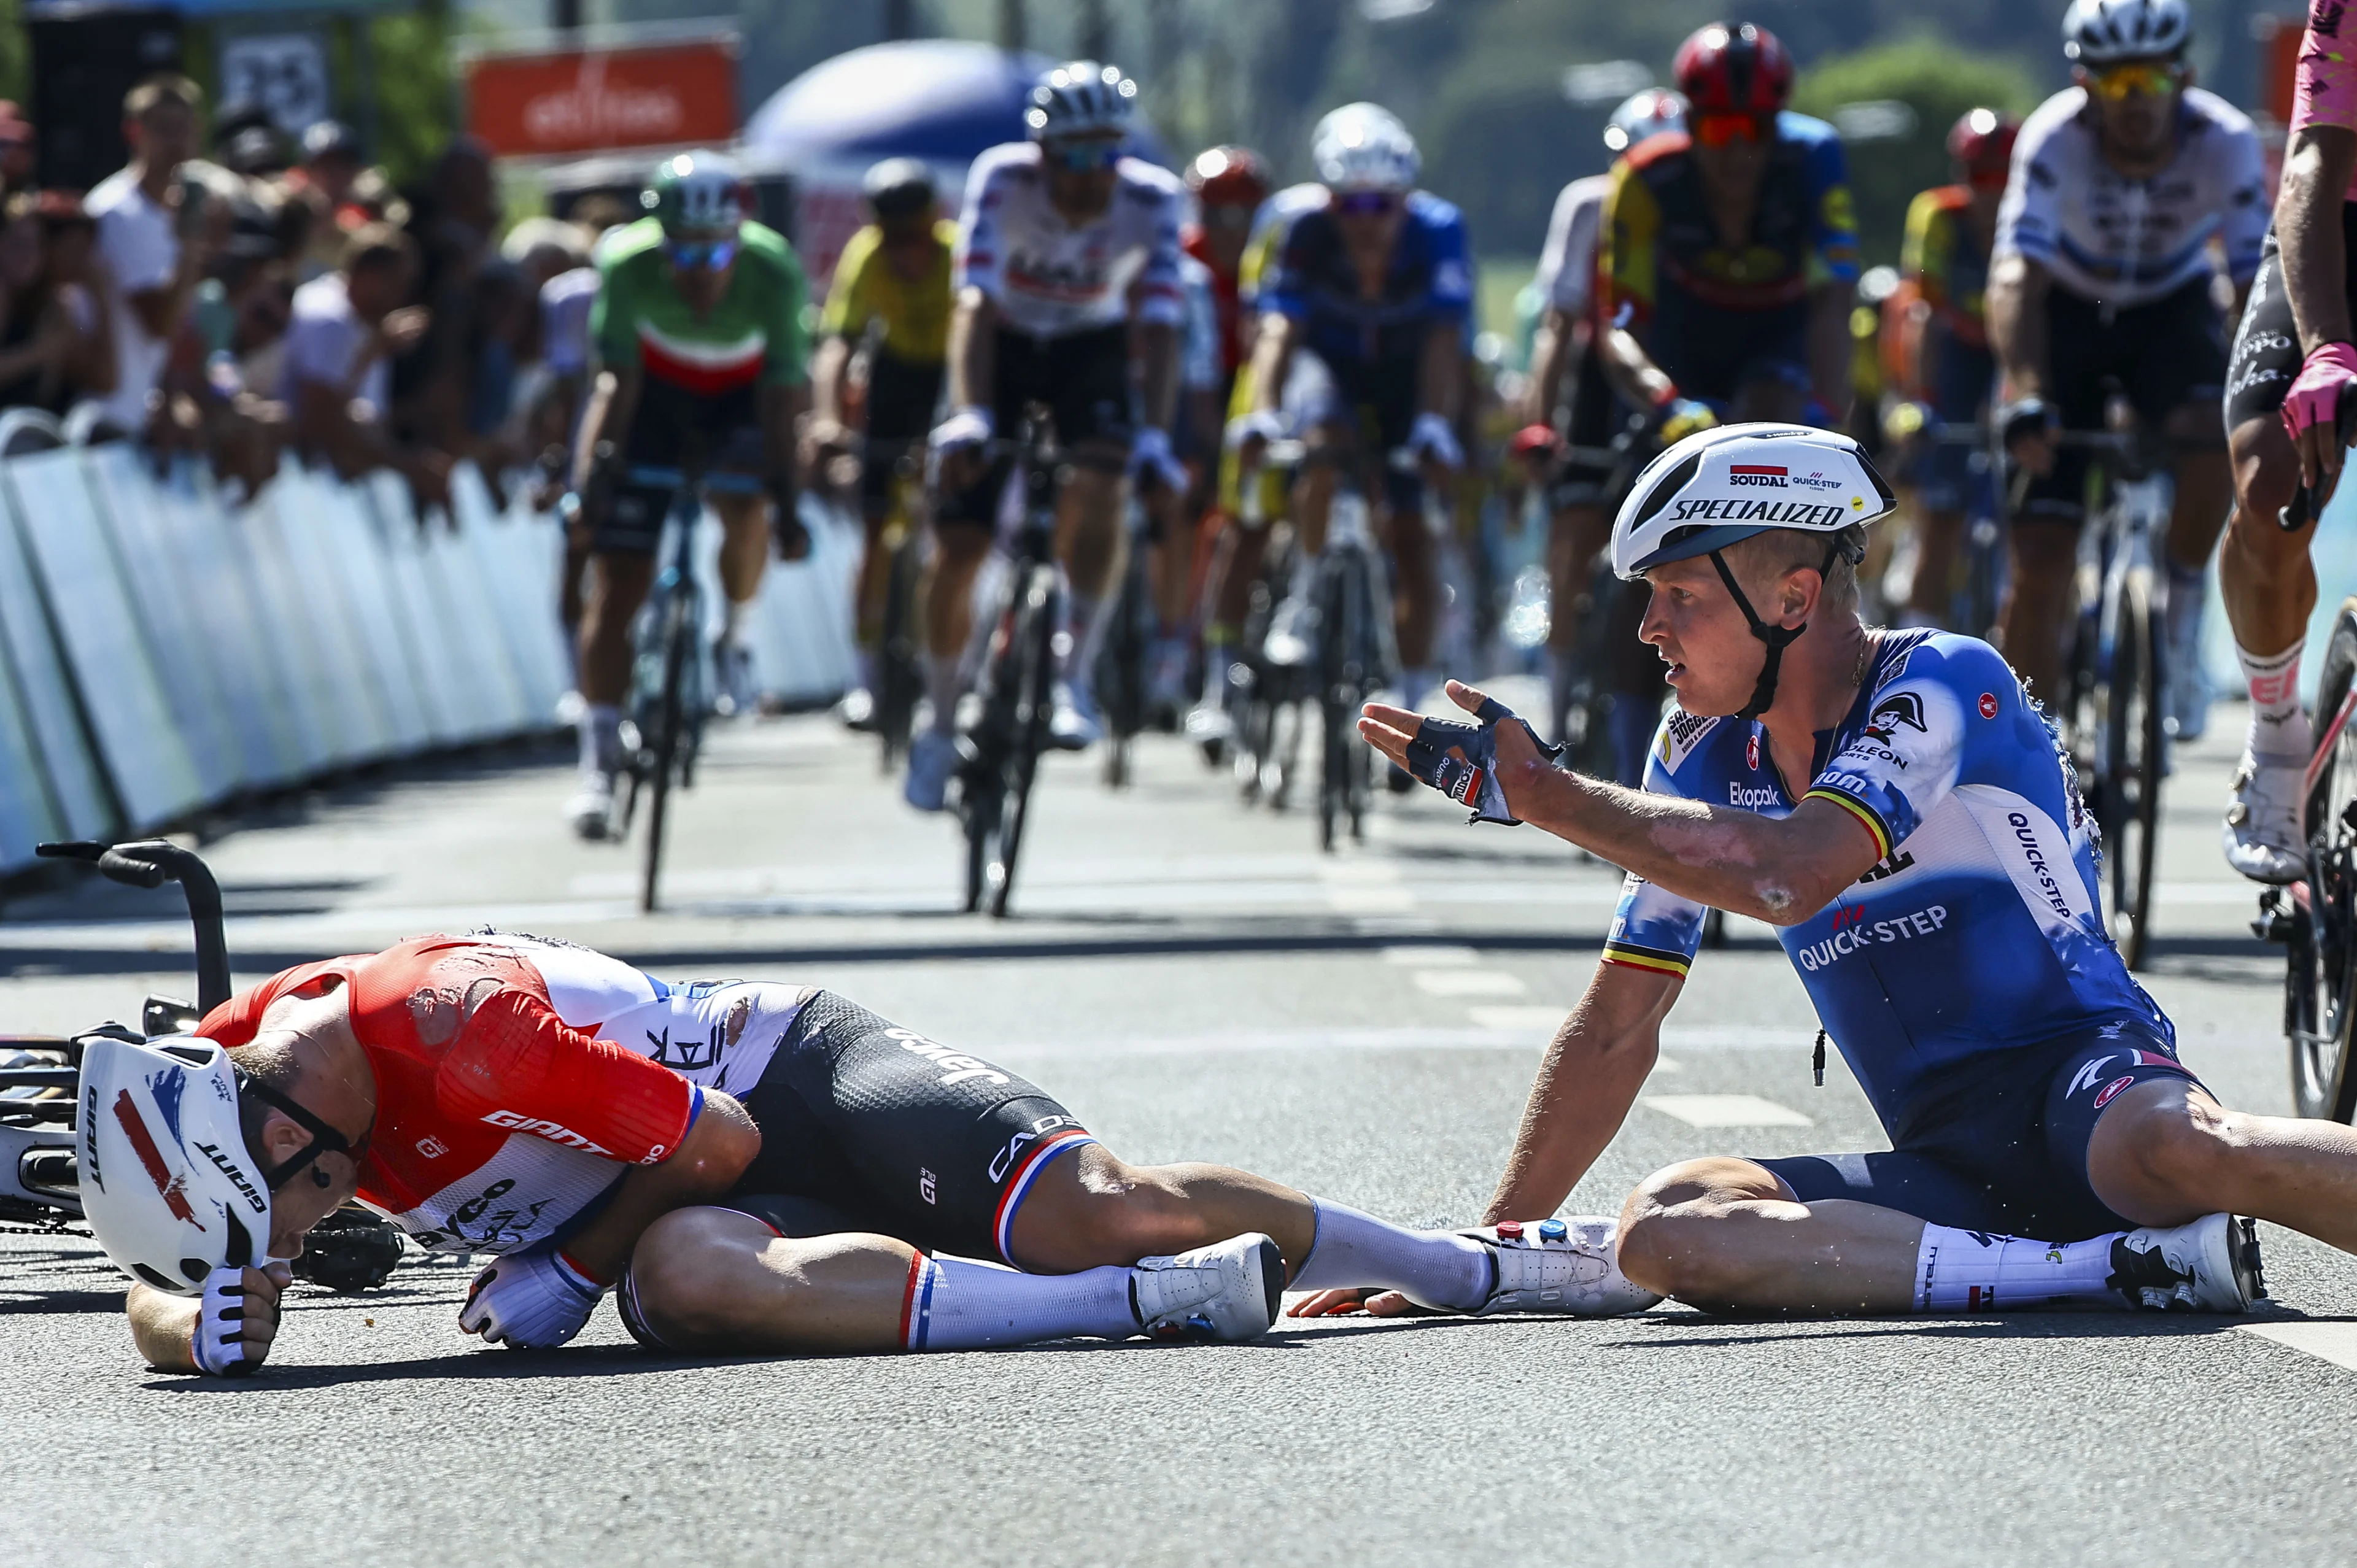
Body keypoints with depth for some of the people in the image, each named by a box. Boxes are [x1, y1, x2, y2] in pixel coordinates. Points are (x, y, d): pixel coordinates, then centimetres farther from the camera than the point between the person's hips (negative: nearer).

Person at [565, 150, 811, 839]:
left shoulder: (774, 272, -31)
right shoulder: (628, 264, -31)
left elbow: (782, 399, -29)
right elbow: (618, 380, -29)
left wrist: (784, 503, -35)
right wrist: (594, 472, -40)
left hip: (740, 399, 0)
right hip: (654, 396, 0)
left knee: (745, 509, -32)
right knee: (616, 583, -9)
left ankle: (735, 634, -2)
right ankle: (598, 763, -7)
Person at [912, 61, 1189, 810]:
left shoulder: (1151, 200, -25)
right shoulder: (1001, 181, -29)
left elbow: (1159, 328, -30)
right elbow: (974, 305, -36)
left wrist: (1154, 438, -43)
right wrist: (969, 417, -49)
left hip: (1092, 353, 0)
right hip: (1005, 347, 0)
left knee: (1096, 489, -31)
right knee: (956, 549, -7)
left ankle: (1075, 677, -17)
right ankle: (942, 728, 14)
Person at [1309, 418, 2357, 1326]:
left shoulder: (1945, 685, -10)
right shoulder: (1703, 761, 11)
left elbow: (1790, 876, -26)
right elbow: (1616, 1032, 16)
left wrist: (1542, 795, -19)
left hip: (2080, 1079, -6)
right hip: (1947, 1175, 6)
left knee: (2180, 1146, -43)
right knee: (1665, 1230, -25)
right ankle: (2132, 1269, -32)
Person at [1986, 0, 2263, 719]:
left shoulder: (2225, 142, -26)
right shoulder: (2053, 139, -29)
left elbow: (2256, 288, -25)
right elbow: (2015, 280, -37)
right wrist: (2024, 401, -51)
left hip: (2173, 312, 0)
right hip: (2070, 315, 0)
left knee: (2213, 438, -33)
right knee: (2041, 558, -9)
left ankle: (2184, 610, -6)